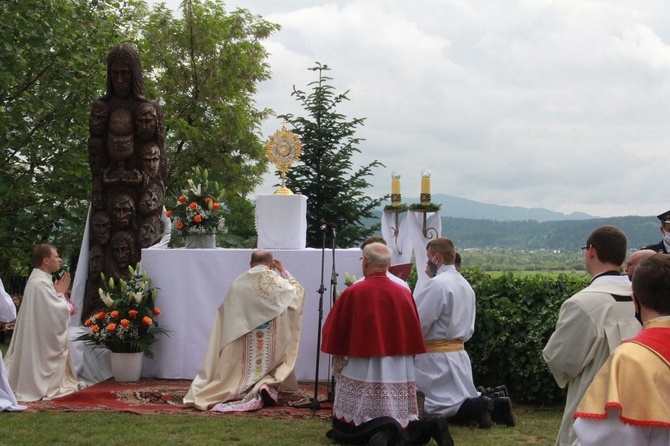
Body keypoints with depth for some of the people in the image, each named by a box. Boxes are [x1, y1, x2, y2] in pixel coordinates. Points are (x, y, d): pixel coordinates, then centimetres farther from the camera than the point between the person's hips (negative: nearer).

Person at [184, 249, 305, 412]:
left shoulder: (238, 283, -1)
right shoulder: (279, 283, 0)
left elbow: (225, 310, 9)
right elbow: (298, 291, 21)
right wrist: (284, 271, 27)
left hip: (243, 347, 0)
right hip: (272, 347, 0)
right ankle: (267, 385, -19)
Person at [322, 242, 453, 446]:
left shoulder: (353, 293, -9)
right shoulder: (405, 294, 2)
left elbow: (333, 332, 1)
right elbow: (415, 336, 13)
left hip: (362, 373, -4)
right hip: (399, 374, 4)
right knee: (403, 428, 14)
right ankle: (430, 427, -15)